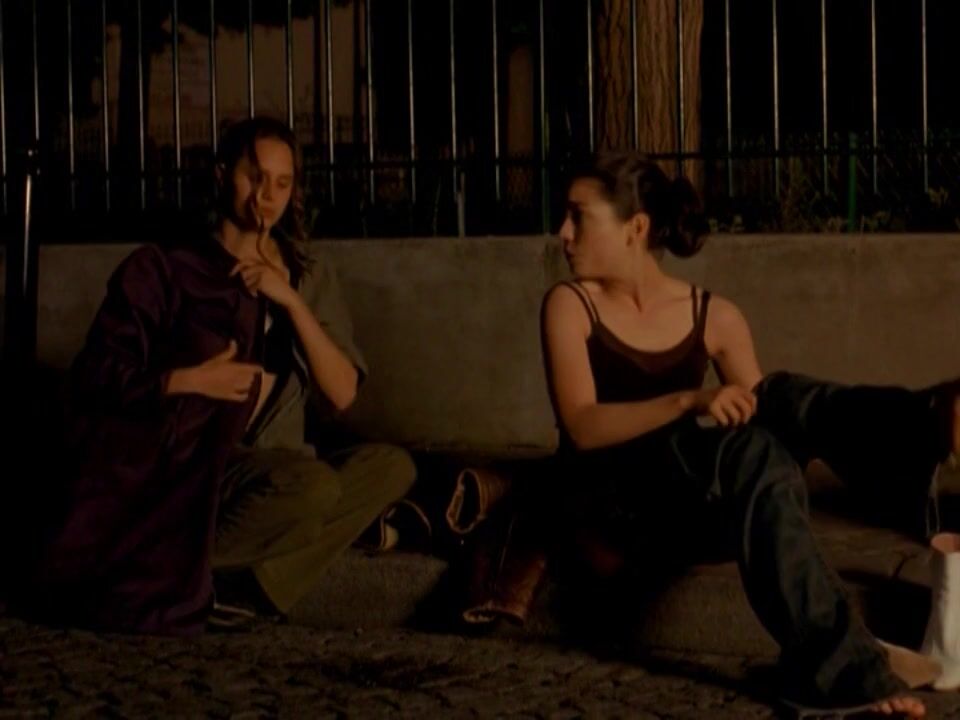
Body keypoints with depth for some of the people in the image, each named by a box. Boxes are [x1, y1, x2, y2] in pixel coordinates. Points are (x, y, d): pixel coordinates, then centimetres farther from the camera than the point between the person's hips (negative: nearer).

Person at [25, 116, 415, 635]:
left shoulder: (310, 278, 13)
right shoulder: (165, 269, 3)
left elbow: (341, 395, 1)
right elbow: (97, 375, -2)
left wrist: (291, 301, -9)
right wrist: (186, 380, -17)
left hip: (277, 473, 5)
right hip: (193, 468, -5)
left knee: (391, 466, -22)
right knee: (312, 484, -34)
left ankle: (254, 580, -24)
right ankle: (160, 569, -20)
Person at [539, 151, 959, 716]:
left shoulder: (714, 317, 10)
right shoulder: (571, 305, 2)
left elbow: (759, 416, 7)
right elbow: (582, 427, -12)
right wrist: (688, 402, -28)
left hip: (690, 509, 3)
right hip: (610, 507, -3)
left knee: (779, 404, -27)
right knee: (752, 449, -33)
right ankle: (839, 663, -52)